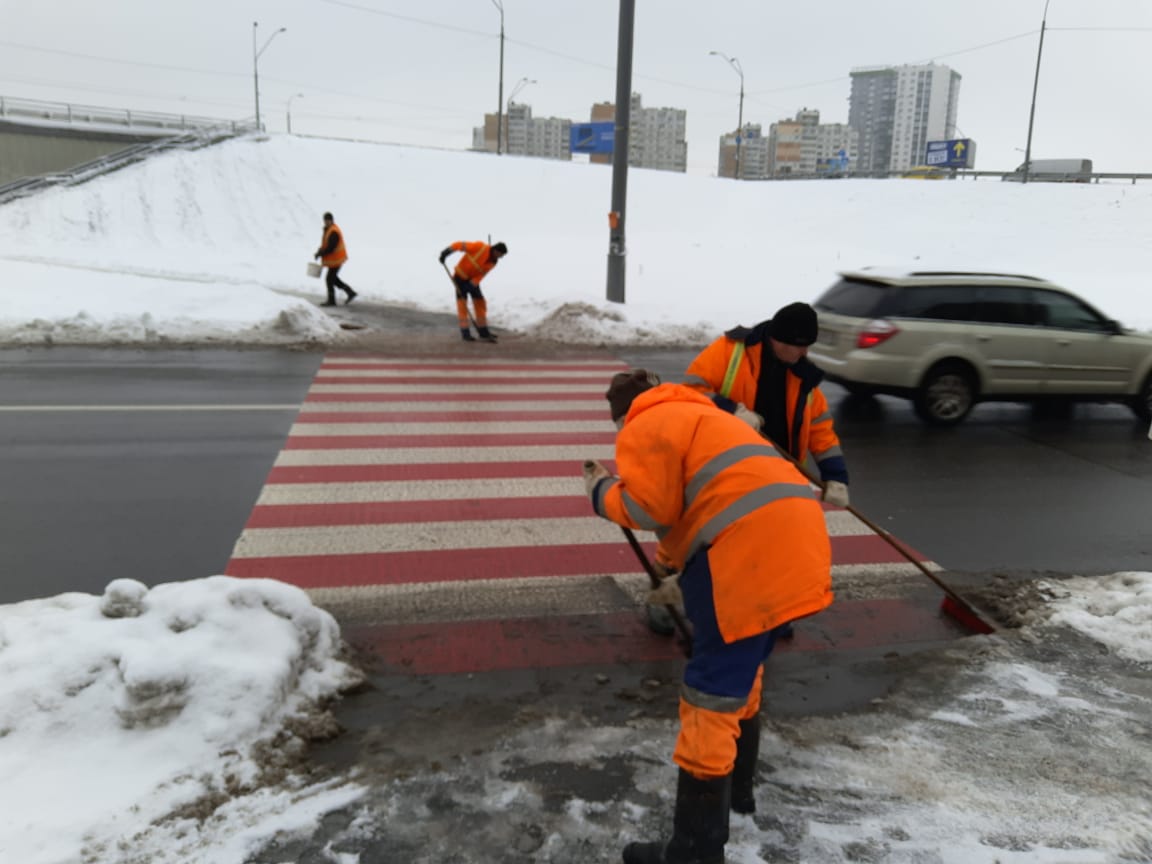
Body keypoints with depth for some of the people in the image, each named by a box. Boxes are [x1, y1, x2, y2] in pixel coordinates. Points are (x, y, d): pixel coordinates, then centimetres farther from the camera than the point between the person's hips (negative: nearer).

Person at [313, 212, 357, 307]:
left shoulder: (334, 232, -24)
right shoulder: (328, 229, 8)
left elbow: (330, 248, -27)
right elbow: (325, 244, 16)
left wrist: (319, 254, -17)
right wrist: (319, 251, 0)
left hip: (335, 260, -10)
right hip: (334, 259, 10)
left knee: (329, 279, 1)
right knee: (333, 279, 17)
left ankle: (331, 301, 13)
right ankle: (351, 293, 20)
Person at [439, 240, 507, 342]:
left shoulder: (493, 262, -5)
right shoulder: (480, 247, -23)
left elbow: (481, 274, -10)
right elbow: (461, 244, -23)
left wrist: (473, 283, -27)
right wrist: (446, 252, -27)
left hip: (473, 280, 7)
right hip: (461, 276, -6)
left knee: (480, 303, 5)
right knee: (462, 303, -6)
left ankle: (483, 332, 12)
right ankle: (465, 333, -3)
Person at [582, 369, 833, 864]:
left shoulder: (644, 428, 2)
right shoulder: (697, 416, 30)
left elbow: (647, 507, -9)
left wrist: (602, 490, 10)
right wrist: (679, 573, 42)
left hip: (753, 555, -10)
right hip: (795, 538, 10)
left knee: (711, 699, -2)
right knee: (742, 672, 27)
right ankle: (737, 787, 45)